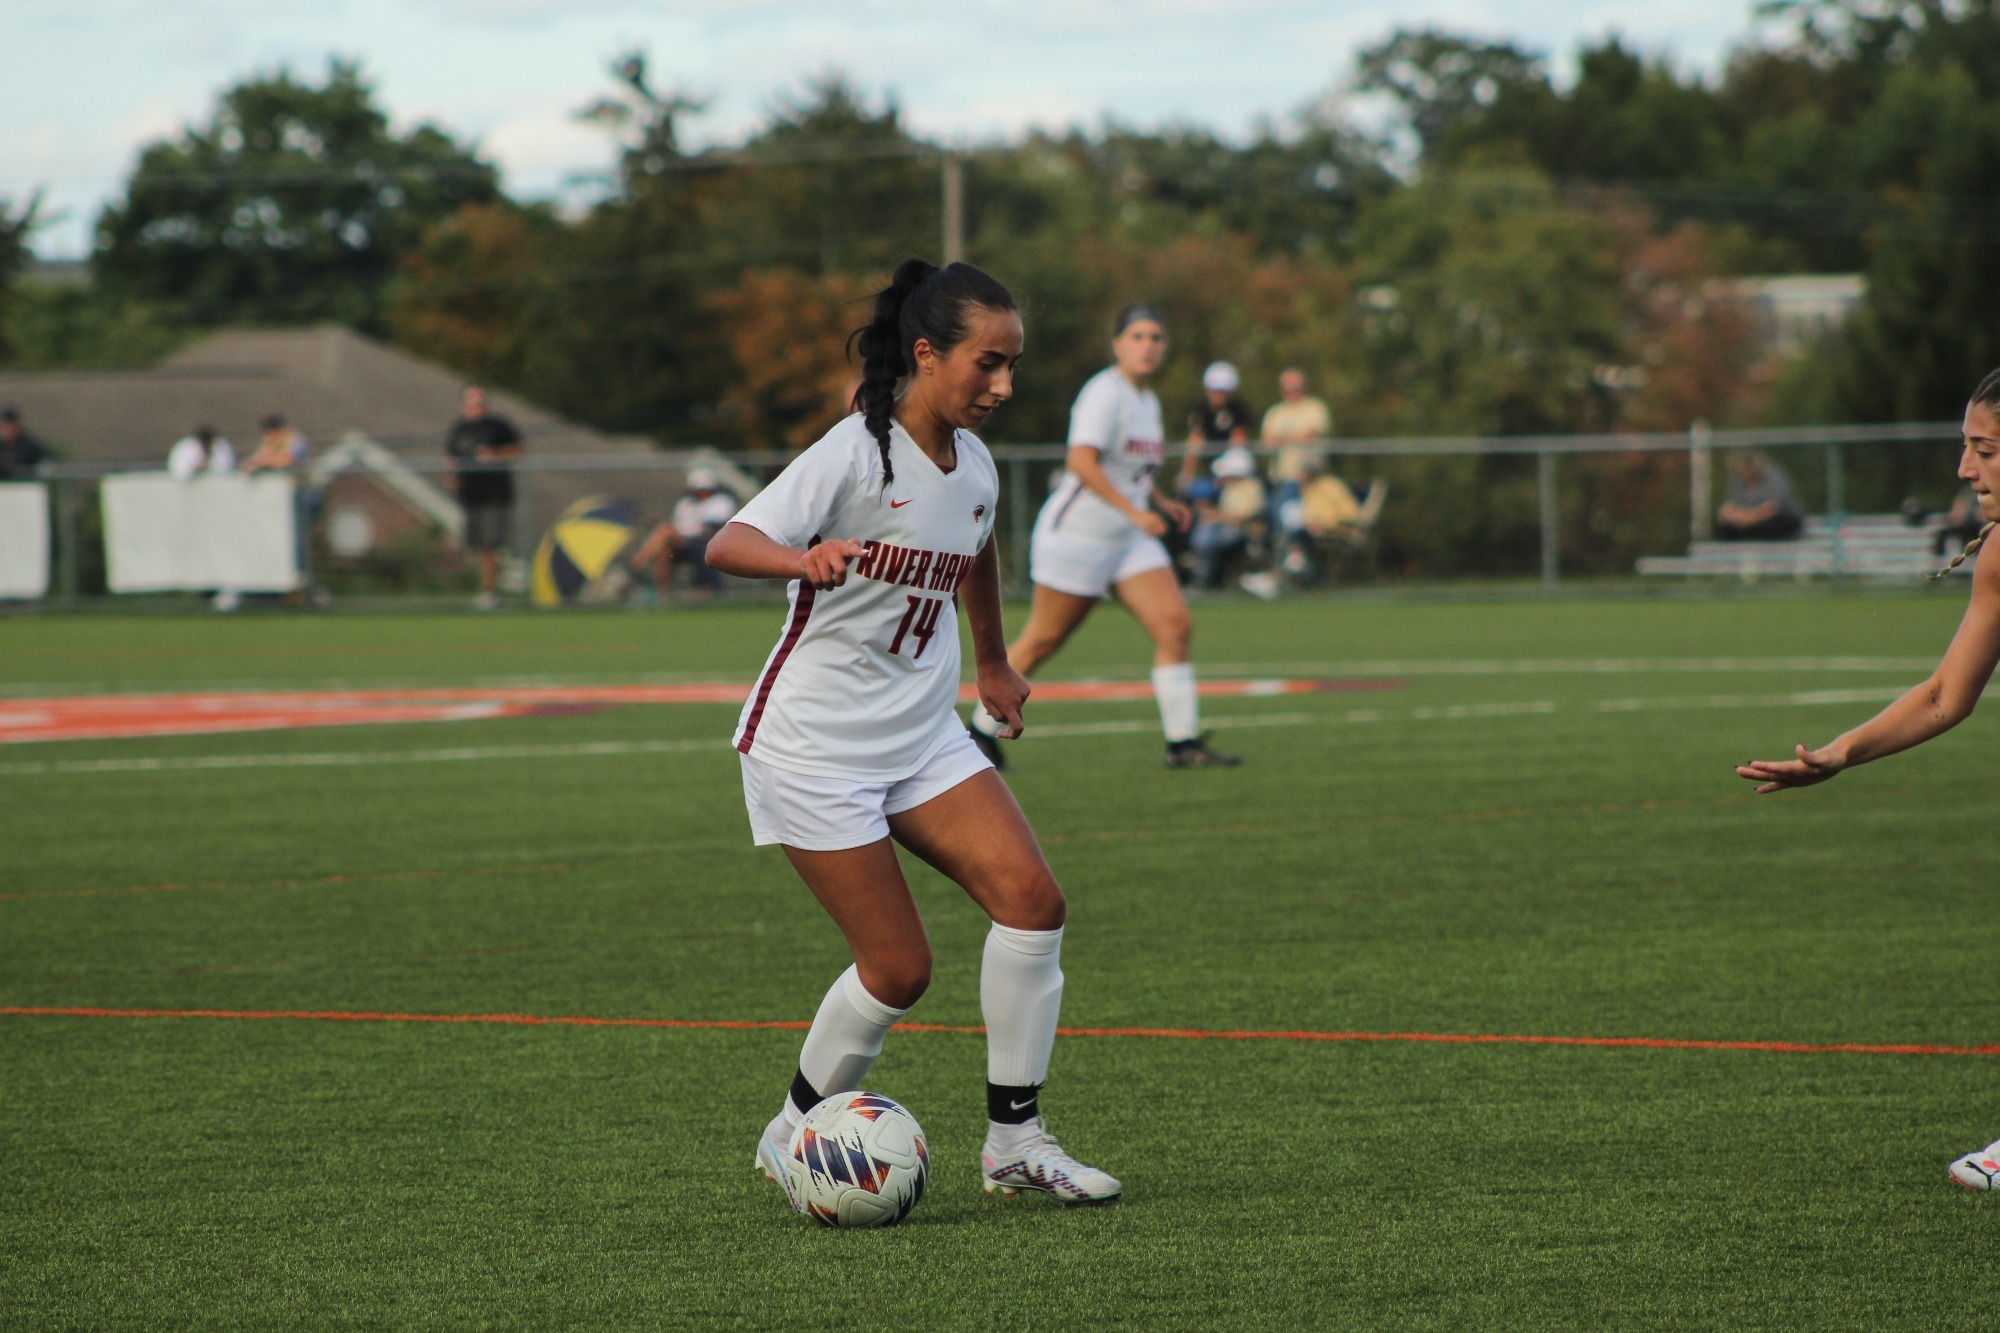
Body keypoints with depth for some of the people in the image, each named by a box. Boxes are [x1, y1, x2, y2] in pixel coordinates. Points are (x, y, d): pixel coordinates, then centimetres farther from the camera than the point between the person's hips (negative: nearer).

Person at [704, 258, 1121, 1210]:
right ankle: (792, 1138, 16)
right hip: (814, 746, -7)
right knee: (899, 968, -8)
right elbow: (727, 544, -29)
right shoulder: (857, 453, -18)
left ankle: (1014, 1139, -3)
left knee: (1031, 897, -12)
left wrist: (994, 663, 36)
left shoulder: (972, 464, 5)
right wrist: (804, 559, -49)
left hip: (924, 737, 7)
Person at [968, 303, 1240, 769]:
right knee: (1043, 640, 0)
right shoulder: (1105, 394, -16)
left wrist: (1160, 502, 10)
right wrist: (1133, 511, -32)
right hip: (1077, 534, -8)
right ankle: (982, 729, 16)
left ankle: (1183, 742, -3)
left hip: (1129, 539, 8)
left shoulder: (1147, 400, 13)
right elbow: (1082, 460, -28)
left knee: (1175, 626, -6)